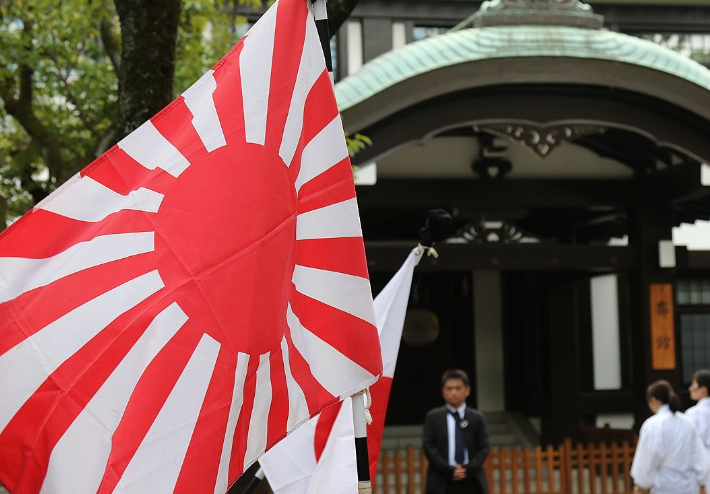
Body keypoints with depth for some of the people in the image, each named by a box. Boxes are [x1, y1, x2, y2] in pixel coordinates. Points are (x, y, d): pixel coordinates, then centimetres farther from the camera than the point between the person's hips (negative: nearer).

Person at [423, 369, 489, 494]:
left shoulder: (476, 418, 9)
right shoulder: (433, 417, 5)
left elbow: (483, 448, 4)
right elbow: (429, 447, -1)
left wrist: (468, 469, -11)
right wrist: (449, 470, -12)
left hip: (471, 481, 1)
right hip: (442, 483, -1)